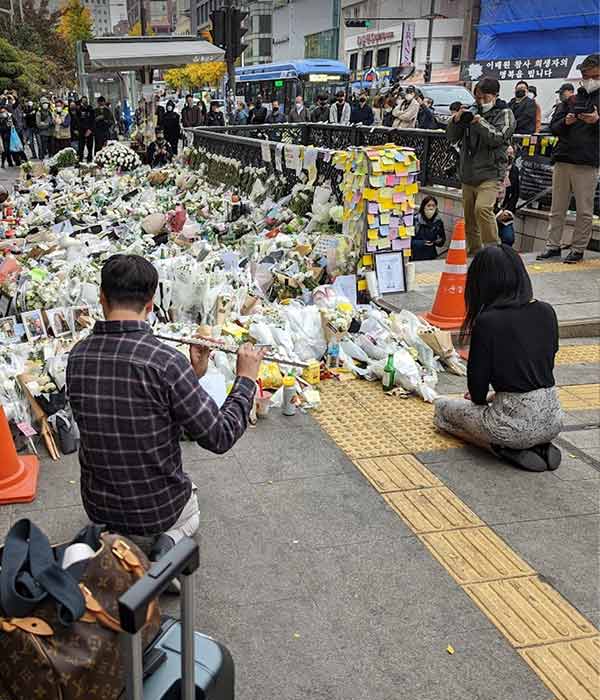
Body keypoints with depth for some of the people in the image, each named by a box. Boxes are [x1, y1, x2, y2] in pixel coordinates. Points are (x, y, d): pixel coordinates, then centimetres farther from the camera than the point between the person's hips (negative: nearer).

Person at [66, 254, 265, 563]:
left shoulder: (77, 357, -10)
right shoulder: (166, 361, -28)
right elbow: (220, 437, -20)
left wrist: (191, 374, 5)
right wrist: (246, 379, -7)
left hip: (97, 506, 6)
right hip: (157, 509, -6)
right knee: (190, 512, 30)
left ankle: (111, 537, 19)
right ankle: (171, 540, 3)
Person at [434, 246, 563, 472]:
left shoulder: (486, 322, -15)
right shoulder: (546, 312, 2)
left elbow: (478, 379, -8)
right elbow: (547, 363, 13)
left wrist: (480, 399, 16)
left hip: (516, 422, -6)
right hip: (552, 419, 6)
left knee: (442, 408, 17)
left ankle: (506, 447, 3)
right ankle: (539, 446, 12)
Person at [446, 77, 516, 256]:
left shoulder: (505, 113, 2)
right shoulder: (472, 111, 12)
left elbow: (498, 138, -14)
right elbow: (452, 136, 9)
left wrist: (479, 122, -23)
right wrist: (456, 120, -10)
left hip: (490, 173, -5)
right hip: (468, 174, 5)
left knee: (482, 208, -25)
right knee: (469, 216, 10)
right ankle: (474, 252, 23)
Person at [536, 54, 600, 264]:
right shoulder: (571, 100, 16)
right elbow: (553, 127, 14)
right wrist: (565, 122, -6)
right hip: (562, 160, 4)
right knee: (557, 209, 6)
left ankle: (578, 249, 6)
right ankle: (553, 245, 13)